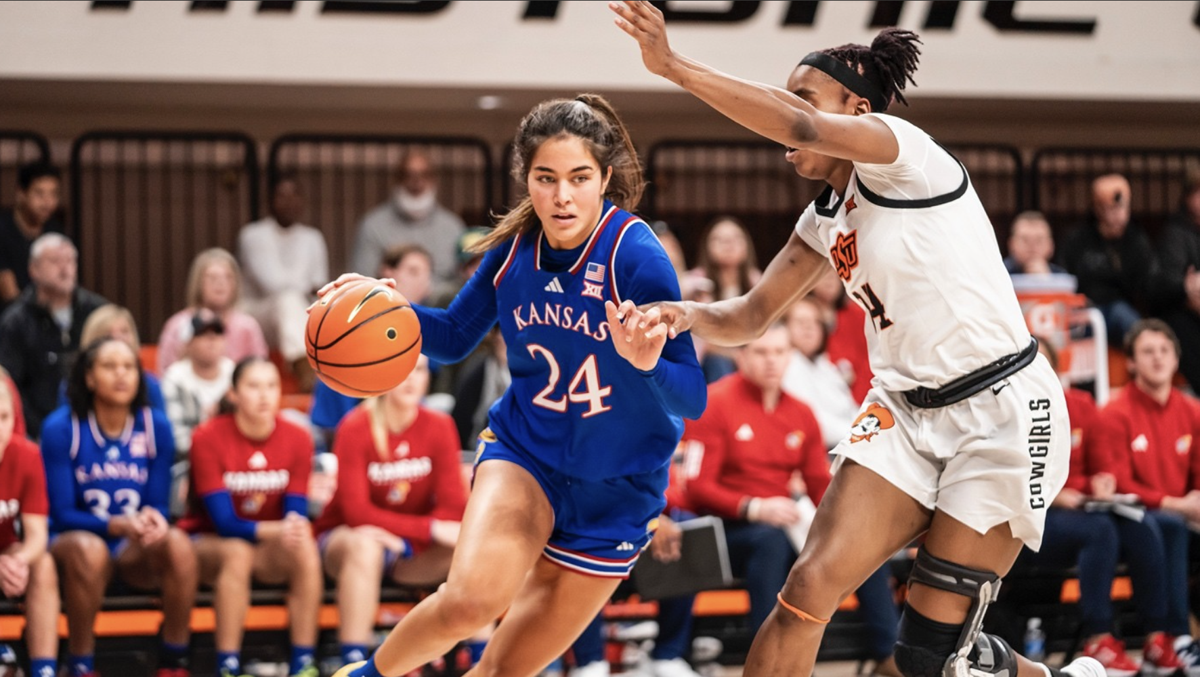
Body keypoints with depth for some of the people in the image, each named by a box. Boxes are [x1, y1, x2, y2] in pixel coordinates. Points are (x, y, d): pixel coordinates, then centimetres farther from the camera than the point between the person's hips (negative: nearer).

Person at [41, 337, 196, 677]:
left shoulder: (155, 427, -1)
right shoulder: (60, 429, -10)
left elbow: (159, 505, 2)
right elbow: (62, 513, -11)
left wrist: (153, 518, -24)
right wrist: (117, 526, -28)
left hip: (136, 549, 3)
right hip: (72, 539, -3)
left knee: (178, 543, -30)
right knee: (89, 549, -39)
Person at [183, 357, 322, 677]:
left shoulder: (297, 438, -7)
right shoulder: (209, 437, -17)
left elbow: (295, 513, -8)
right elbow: (224, 521, -22)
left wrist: (294, 527, -33)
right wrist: (275, 530, -38)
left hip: (271, 548, 3)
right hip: (210, 543, -3)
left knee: (306, 551, -29)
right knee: (237, 553, -36)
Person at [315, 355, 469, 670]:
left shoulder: (439, 426, -6)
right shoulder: (356, 428, -16)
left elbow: (454, 507, -10)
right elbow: (357, 511, -22)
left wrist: (402, 540, -27)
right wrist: (430, 528, -30)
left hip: (414, 549, 4)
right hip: (345, 538, -4)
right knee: (365, 546, -38)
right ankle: (353, 666, -39)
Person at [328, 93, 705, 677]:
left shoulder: (636, 257, -21)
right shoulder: (515, 247, -8)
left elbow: (693, 400, -24)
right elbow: (454, 337, 8)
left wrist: (647, 362, -45)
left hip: (615, 491, -2)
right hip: (524, 452, 2)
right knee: (471, 599, -27)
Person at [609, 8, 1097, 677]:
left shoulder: (906, 153, -13)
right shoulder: (826, 220, 12)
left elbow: (802, 126, -30)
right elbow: (752, 314, 14)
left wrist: (673, 65, -32)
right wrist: (693, 315, -9)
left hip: (1003, 412, -8)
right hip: (907, 412, 8)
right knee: (811, 586, -11)